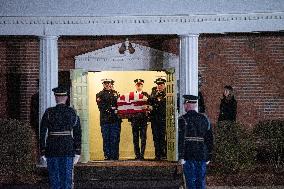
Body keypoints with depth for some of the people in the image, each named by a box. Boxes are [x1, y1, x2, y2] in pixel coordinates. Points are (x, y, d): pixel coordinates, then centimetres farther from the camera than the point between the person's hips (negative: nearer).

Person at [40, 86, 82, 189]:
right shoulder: (72, 112, 0)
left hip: (52, 150, -1)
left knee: (54, 178, 6)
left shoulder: (49, 113, -5)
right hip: (68, 150, 1)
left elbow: (43, 134, -6)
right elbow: (78, 134, 1)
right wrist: (77, 152, 6)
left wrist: (43, 153, 0)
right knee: (67, 177, 5)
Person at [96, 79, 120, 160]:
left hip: (115, 119, 2)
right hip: (105, 119, -2)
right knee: (106, 138, -2)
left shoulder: (115, 93, 19)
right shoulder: (100, 95, 7)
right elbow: (101, 107, -5)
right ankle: (107, 156, 3)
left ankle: (115, 156, 4)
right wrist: (111, 108, -14)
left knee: (115, 138, -1)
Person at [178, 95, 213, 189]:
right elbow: (210, 138, 9)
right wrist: (209, 156, 15)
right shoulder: (204, 118, 8)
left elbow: (181, 139, -12)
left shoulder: (183, 119, -7)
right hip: (202, 155, 4)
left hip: (189, 156, -4)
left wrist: (181, 156, -9)